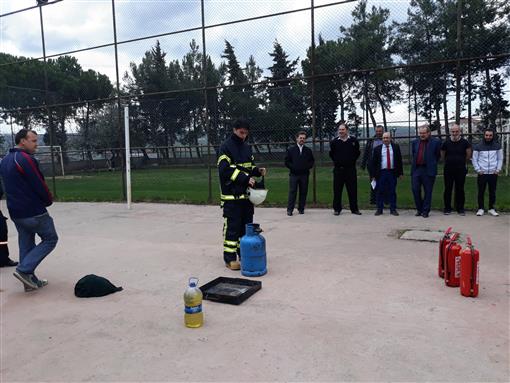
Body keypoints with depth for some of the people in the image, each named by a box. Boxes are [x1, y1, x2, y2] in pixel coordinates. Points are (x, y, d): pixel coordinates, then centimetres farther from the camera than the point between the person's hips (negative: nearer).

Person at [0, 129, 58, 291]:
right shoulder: (26, 159, -18)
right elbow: (39, 185, -19)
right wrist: (49, 200, -1)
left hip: (15, 212, 9)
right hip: (34, 212, -9)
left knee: (26, 244, 14)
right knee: (50, 239, 4)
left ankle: (30, 280, 18)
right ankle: (24, 269, -4)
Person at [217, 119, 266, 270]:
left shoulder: (247, 147, 15)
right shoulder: (226, 147, -9)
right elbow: (226, 169, -19)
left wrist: (258, 171, 2)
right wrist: (245, 178, -26)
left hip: (246, 194, 7)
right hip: (232, 195, -7)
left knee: (246, 226, 13)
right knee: (232, 227, -4)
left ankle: (245, 255, 24)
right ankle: (230, 258, 4)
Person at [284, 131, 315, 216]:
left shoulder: (308, 150, 11)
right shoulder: (291, 150, 6)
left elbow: (312, 161, 14)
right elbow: (287, 161, 5)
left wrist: (307, 167, -3)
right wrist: (293, 167, -7)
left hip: (304, 174, 2)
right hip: (294, 174, -2)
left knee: (303, 192, 4)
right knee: (292, 192, -4)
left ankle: (301, 209, 14)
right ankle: (289, 209, 1)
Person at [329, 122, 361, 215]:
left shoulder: (353, 141, 1)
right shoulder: (334, 141, 2)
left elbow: (357, 153, 13)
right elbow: (331, 154, 15)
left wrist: (352, 161, 8)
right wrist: (336, 161, 10)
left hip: (350, 169, 0)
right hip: (338, 169, 0)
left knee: (353, 190, 4)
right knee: (337, 190, 3)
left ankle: (354, 209, 14)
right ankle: (337, 209, 13)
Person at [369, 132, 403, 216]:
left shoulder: (396, 147, 7)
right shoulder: (377, 149, 4)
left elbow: (399, 160, 8)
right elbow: (373, 162, 4)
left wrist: (400, 173, 4)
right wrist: (373, 175, -1)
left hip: (392, 173, 1)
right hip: (381, 173, 0)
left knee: (392, 192, 6)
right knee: (380, 192, 3)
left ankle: (393, 209, 14)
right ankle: (379, 209, 13)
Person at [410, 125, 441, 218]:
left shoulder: (436, 142, -2)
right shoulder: (415, 142, 11)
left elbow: (438, 155, 4)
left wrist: (432, 164, 6)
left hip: (428, 170, -4)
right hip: (416, 169, 4)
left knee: (427, 191, 3)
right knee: (415, 190, 3)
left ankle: (425, 211, 12)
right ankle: (419, 209, 19)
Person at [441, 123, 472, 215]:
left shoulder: (465, 142, -2)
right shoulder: (446, 143, 0)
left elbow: (468, 156, 8)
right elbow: (442, 156, 12)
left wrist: (461, 162, 13)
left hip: (461, 170, -1)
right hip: (448, 170, 1)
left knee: (460, 189, 5)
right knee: (448, 189, 5)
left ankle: (460, 208, 14)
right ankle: (447, 208, 13)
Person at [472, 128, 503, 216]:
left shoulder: (497, 146, 6)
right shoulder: (478, 147, 1)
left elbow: (500, 158, 9)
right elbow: (474, 159, 3)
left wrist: (498, 169, -2)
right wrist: (478, 170, -6)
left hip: (493, 173, 1)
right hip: (482, 173, -1)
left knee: (492, 192, 6)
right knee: (481, 192, 2)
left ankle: (491, 208, 15)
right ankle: (481, 208, 10)